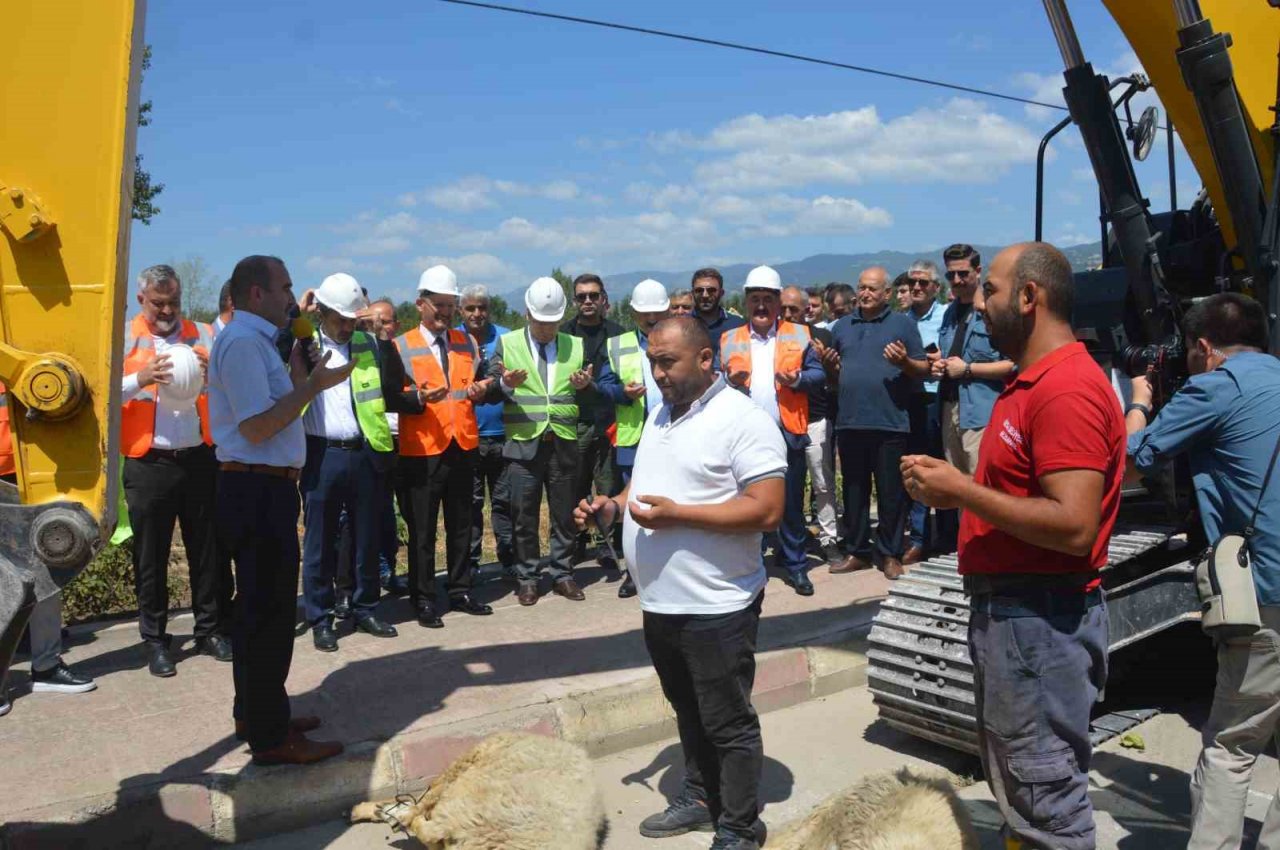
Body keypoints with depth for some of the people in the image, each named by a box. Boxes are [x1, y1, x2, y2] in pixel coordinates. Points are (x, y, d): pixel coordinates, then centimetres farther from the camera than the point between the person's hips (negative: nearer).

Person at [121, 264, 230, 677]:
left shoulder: (204, 335, 9)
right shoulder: (125, 340, 2)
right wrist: (140, 379, -22)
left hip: (199, 458, 2)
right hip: (149, 464, -2)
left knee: (207, 549, 9)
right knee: (150, 556, 7)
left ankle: (210, 630, 22)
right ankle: (155, 640, 18)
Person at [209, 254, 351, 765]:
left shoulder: (254, 340, 17)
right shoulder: (243, 342, -15)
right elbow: (257, 426, -23)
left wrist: (297, 378, 13)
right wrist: (313, 384, -18)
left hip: (263, 490, 11)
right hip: (258, 492, -11)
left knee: (260, 608, 18)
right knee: (268, 612, -4)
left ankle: (256, 713, 31)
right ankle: (270, 737, 5)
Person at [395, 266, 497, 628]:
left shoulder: (467, 342, 14)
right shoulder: (402, 346, 0)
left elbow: (479, 385, 17)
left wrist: (480, 390, -5)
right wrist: (420, 398, -24)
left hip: (463, 446, 5)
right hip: (422, 450, -4)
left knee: (461, 524, 12)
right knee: (421, 528, 1)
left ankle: (460, 591, 24)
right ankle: (424, 599, 12)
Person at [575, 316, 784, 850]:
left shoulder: (744, 420, -16)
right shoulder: (660, 415, 11)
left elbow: (767, 510, -22)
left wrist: (677, 514, -25)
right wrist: (613, 506, 2)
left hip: (716, 607, -8)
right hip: (660, 602, 8)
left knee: (728, 724, 6)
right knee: (688, 712, 23)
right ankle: (700, 798, 40)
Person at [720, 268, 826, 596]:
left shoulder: (799, 335, 6)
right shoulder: (729, 340, 8)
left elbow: (818, 373, 4)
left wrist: (798, 378, -15)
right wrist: (729, 381, -15)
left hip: (788, 433, -1)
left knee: (792, 503, 6)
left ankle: (795, 565, 18)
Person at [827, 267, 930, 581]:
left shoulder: (903, 324, 4)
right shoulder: (842, 326, 15)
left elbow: (924, 370, 2)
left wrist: (905, 362, -17)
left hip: (890, 423, -4)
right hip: (849, 423, 4)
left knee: (891, 492, 3)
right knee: (854, 490, 11)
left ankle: (890, 554, 14)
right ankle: (856, 551, 21)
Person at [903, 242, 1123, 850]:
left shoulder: (1068, 389, -20)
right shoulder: (1031, 383, 14)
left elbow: (1073, 525, -27)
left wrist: (961, 490, -20)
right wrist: (955, 489, 5)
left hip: (1040, 618, -11)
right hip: (1006, 606, 11)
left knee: (1045, 793, 3)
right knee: (1011, 780, 24)